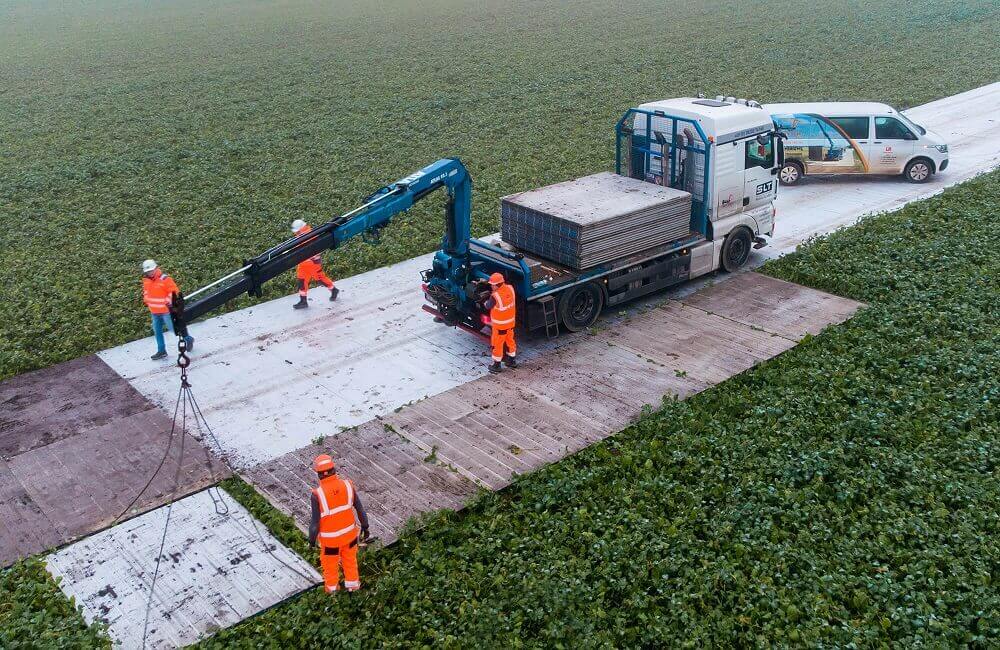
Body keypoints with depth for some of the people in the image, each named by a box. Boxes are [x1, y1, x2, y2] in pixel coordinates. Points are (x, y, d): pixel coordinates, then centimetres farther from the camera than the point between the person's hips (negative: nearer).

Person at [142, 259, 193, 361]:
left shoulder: (165, 279, -20)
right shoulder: (146, 280, 3)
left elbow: (175, 291, -16)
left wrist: (169, 301, -21)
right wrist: (146, 300, 13)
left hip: (165, 310, -7)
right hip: (154, 311, 7)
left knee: (172, 328, 0)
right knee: (157, 331, 12)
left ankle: (189, 339, 24)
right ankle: (161, 351, 23)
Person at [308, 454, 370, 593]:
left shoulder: (317, 495, -30)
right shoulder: (347, 485, -19)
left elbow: (315, 522, -21)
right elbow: (360, 508, -9)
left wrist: (312, 539, -2)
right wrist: (365, 526, 7)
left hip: (330, 537, -3)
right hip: (349, 532, 3)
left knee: (330, 562, 25)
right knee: (350, 558, 28)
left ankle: (332, 587, 49)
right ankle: (352, 584, 48)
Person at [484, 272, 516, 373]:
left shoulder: (495, 296, -29)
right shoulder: (510, 289, -11)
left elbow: (488, 306, -12)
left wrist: (486, 303, 10)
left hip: (500, 324, -7)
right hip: (511, 322, 7)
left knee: (497, 344, 9)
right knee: (510, 340, 23)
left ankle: (497, 365, 21)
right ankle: (512, 361, 37)